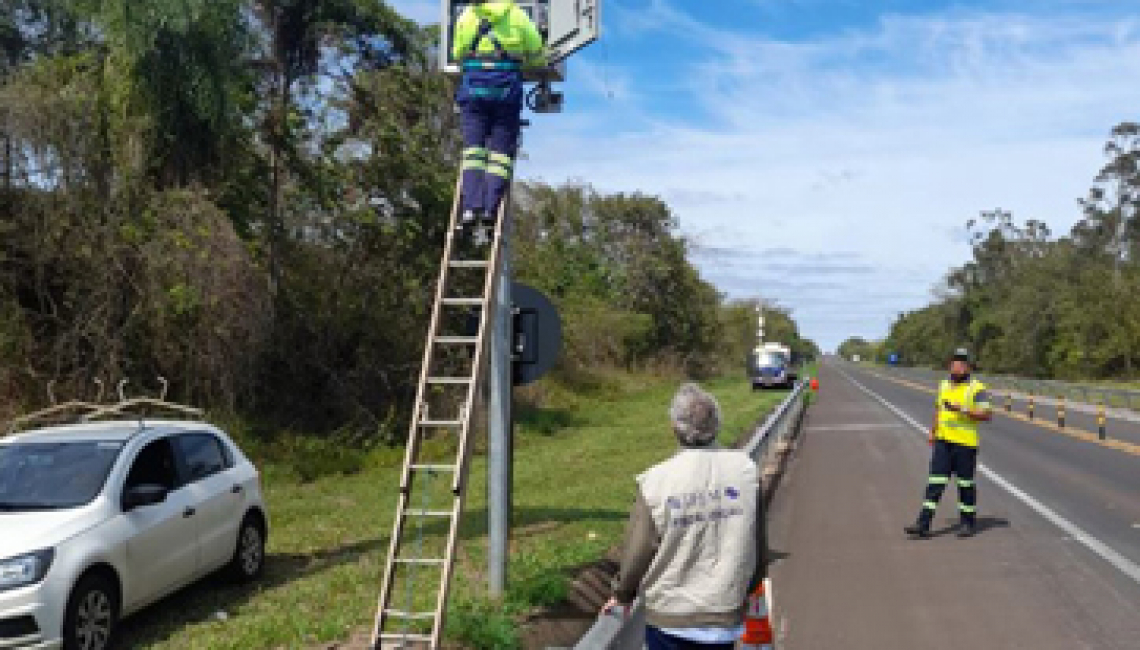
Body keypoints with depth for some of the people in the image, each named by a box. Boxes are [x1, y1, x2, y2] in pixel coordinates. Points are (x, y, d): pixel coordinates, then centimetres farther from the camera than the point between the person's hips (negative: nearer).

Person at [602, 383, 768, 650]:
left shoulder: (657, 481, -14)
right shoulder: (746, 470, -9)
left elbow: (637, 552, -7)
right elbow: (759, 547, -1)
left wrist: (623, 595, 13)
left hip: (669, 619, -1)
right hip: (726, 617, 2)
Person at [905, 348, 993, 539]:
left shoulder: (976, 388, -7)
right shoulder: (944, 385, 13)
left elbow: (987, 414, -17)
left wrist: (963, 410, -26)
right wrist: (933, 431, 22)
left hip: (965, 442, -5)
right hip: (943, 441, 5)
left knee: (965, 483, 6)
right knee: (936, 481, 2)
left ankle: (968, 522, 23)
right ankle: (923, 524, 0)